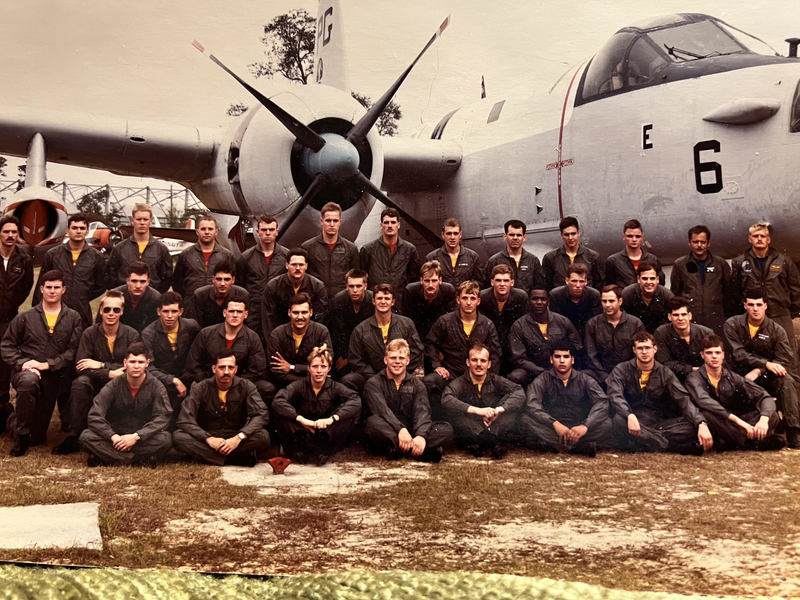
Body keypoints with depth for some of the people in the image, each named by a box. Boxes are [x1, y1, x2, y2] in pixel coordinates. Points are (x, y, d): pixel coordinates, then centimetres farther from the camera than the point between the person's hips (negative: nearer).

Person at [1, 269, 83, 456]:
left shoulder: (73, 318, 4)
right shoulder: (25, 317, 6)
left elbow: (74, 350, -4)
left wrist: (47, 364, -15)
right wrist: (22, 363, -12)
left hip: (55, 377, 1)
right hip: (27, 371, -1)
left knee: (37, 438, 4)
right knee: (29, 381, -42)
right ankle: (21, 434, -21)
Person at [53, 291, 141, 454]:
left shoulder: (132, 335, 0)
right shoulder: (89, 334, 1)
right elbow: (81, 366, -9)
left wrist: (102, 365, -15)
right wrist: (109, 374, -21)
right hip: (96, 383, 1)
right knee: (80, 383, -31)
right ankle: (73, 438, -25)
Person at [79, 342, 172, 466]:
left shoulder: (156, 386, -5)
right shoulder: (114, 385, -4)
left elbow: (162, 418, -14)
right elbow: (94, 416, -10)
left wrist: (136, 436, -26)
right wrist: (112, 436, -26)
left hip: (142, 437, -1)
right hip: (115, 436, 1)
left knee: (166, 439, -32)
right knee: (86, 436, -27)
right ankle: (139, 460, -28)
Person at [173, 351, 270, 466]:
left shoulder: (246, 387, -2)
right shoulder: (200, 389, -3)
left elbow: (261, 415, -13)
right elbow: (184, 420, -13)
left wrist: (239, 437, -29)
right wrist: (208, 439, -28)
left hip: (234, 439, 0)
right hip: (206, 438, 0)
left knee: (263, 436, -29)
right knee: (177, 436, -29)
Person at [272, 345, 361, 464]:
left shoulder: (334, 387, -2)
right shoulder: (299, 386, -4)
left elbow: (356, 401, -21)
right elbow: (277, 401, -23)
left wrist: (332, 418, -35)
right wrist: (302, 420, -35)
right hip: (303, 434, -1)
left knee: (353, 412, -22)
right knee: (277, 411, -24)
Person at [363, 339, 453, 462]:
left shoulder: (417, 385, 15)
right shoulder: (374, 383, 6)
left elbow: (422, 411, -4)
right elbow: (382, 410, -14)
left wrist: (421, 435, -27)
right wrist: (400, 429, -34)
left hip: (412, 432, 3)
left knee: (446, 429, -20)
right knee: (373, 422, -35)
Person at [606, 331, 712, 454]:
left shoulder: (664, 373, 6)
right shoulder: (622, 370, 0)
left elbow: (683, 399, -6)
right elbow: (615, 396, -17)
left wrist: (701, 424, -23)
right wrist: (630, 416, -39)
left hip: (658, 424, 2)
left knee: (691, 425, -21)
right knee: (619, 421, -37)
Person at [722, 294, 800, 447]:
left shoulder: (776, 330, 0)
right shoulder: (732, 325, -2)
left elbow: (786, 360, -8)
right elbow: (739, 355, -13)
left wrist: (759, 371, -22)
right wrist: (766, 364, -24)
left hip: (767, 377, 1)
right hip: (742, 375, 0)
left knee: (786, 381, -29)